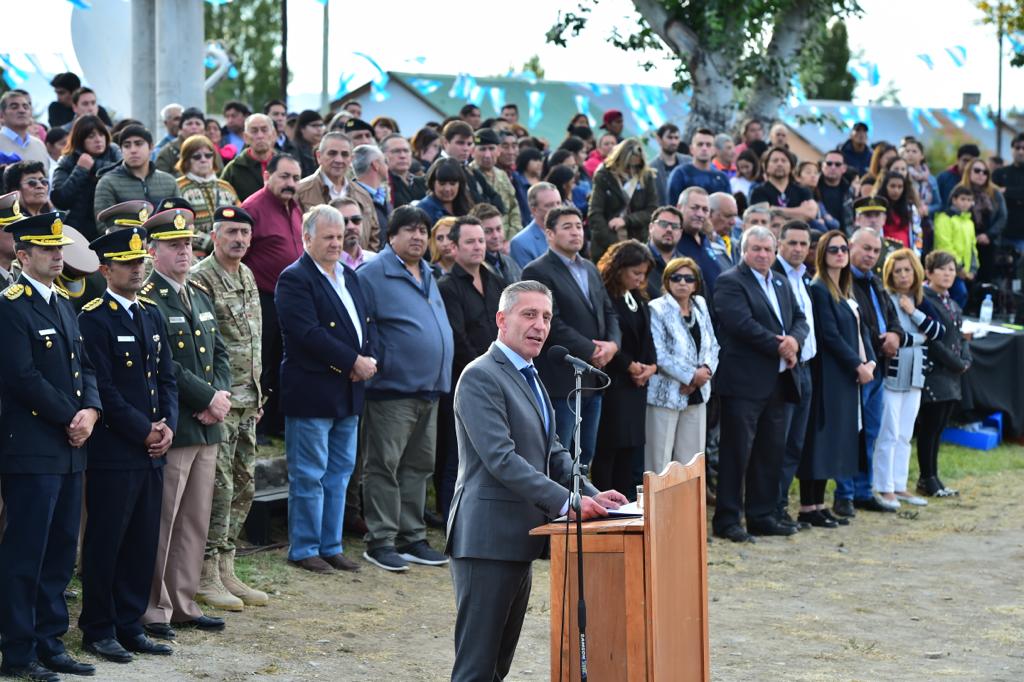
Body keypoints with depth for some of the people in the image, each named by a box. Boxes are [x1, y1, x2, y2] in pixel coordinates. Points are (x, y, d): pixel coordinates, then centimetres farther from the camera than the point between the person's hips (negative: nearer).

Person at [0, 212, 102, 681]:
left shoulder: (64, 306, 17)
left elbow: (85, 368, 15)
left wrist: (90, 411, -4)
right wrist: (69, 419, -12)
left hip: (69, 449, 8)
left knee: (60, 552, 11)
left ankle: (50, 643, 18)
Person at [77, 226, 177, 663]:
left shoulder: (151, 316, 15)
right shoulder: (93, 319, -10)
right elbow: (102, 388, -15)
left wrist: (167, 426, 0)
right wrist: (143, 431, -13)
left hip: (152, 451, 7)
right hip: (113, 451, -7)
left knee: (143, 543, 10)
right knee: (105, 543, 0)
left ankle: (129, 625, 18)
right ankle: (98, 630, 8)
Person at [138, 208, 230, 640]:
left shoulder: (199, 296, 16)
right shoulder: (146, 301, -12)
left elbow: (219, 353, 16)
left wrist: (221, 397, -2)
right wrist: (207, 397, -14)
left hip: (206, 427, 8)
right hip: (170, 428, -8)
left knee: (195, 522, 12)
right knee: (161, 522, -2)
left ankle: (183, 604, 20)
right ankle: (153, 610, 5)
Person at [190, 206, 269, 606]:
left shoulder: (247, 277, 15)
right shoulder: (200, 279, -12)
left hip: (246, 402, 9)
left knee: (243, 487, 11)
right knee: (219, 487, -7)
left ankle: (226, 571, 18)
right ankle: (206, 576, 0)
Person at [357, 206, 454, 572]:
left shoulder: (427, 275, 17)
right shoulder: (373, 275, -8)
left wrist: (442, 377, 22)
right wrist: (370, 367, -16)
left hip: (428, 390, 8)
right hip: (392, 390, -8)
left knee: (418, 466, 12)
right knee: (384, 466, -4)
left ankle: (412, 538, 19)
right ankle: (380, 541, -1)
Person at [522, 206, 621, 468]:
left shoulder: (590, 269, 17)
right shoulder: (537, 272, -10)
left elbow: (609, 311, 18)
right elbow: (552, 323, -17)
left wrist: (613, 343, -3)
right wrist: (591, 351, -15)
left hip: (593, 378, 8)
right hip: (562, 380, -8)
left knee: (586, 454, 11)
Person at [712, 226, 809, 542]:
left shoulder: (780, 283, 19)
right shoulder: (730, 282, -7)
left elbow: (800, 319, 15)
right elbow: (743, 324, -18)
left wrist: (795, 340, -8)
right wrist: (779, 347, -13)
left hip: (777, 382, 8)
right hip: (744, 382, -8)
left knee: (771, 451, 11)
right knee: (737, 451, -6)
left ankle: (762, 516, 18)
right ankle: (727, 519, -2)